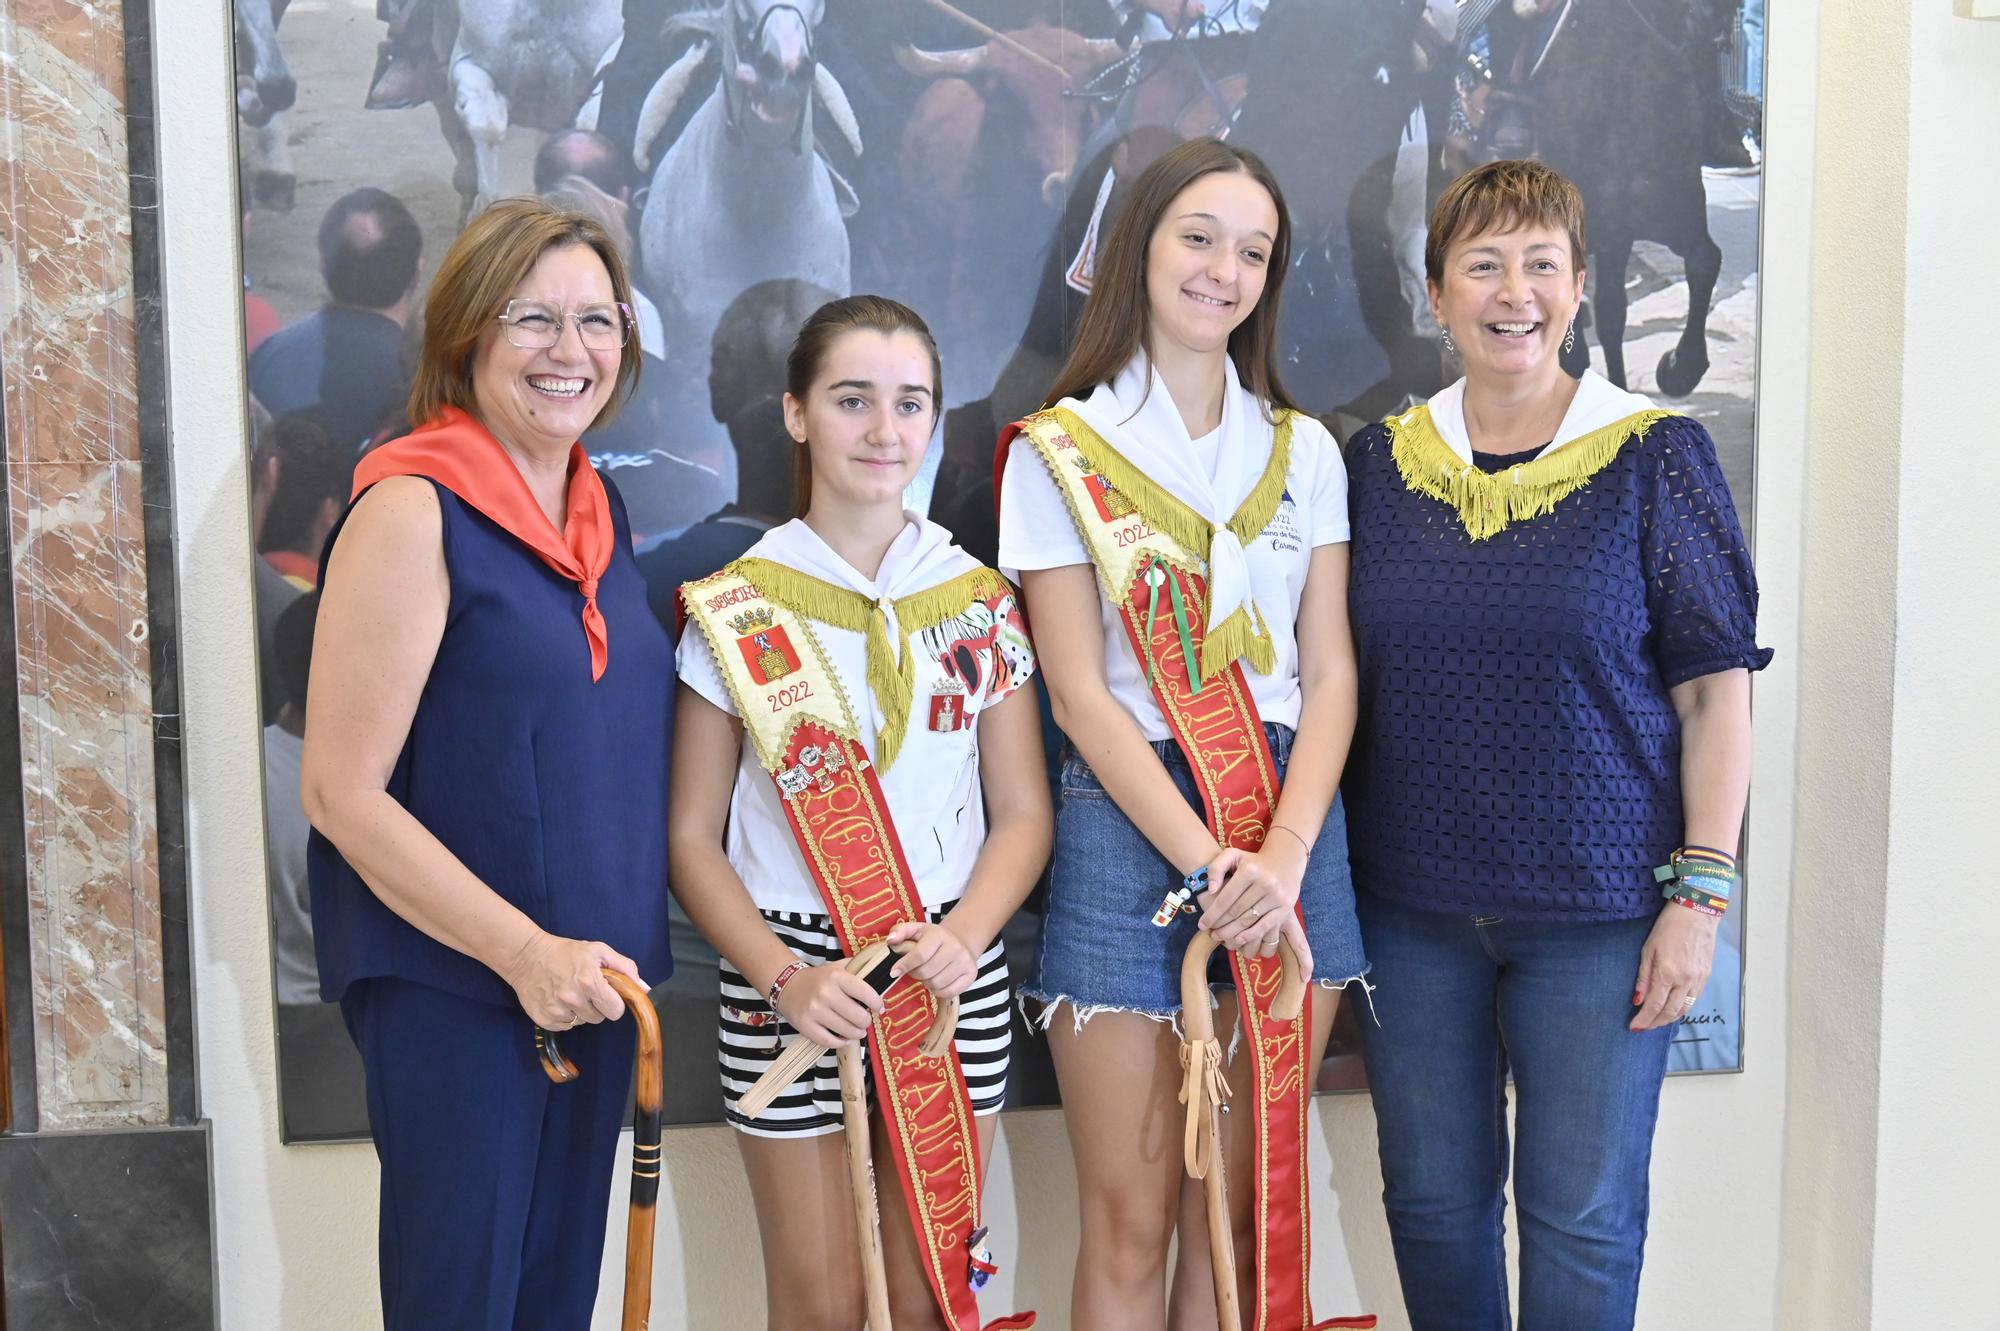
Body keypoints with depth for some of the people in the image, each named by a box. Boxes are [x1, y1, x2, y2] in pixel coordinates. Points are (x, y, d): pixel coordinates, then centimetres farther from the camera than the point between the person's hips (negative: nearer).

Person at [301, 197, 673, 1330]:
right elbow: (341, 791, -16)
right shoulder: (413, 512, -14)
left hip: (594, 977, 7)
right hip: (449, 983, -6)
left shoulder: (603, 506, 8)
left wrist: (603, 951, 10)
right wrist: (522, 949, -19)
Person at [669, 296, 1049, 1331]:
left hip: (949, 975, 2)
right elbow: (692, 834, -2)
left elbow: (1023, 813, 5)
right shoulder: (738, 609, -2)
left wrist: (965, 934, -13)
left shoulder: (979, 602, 4)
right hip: (792, 981, -2)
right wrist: (784, 978, -15)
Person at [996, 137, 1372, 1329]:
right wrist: (1208, 863, -14)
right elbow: (1080, 693, -5)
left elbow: (1330, 673, 5)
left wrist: (1282, 852, -10)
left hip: (1290, 823, 3)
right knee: (1132, 1221, 2)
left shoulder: (1304, 450, 11)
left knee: (1247, 1208, 7)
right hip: (1131, 821, -3)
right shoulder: (1059, 451, 1)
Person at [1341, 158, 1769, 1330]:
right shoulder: (1379, 462, 6)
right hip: (1410, 905, 3)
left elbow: (1716, 690, -4)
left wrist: (1702, 892, -10)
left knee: (1584, 1214, 4)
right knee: (1432, 1200, 13)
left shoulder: (1656, 455, -4)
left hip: (1600, 913, -3)